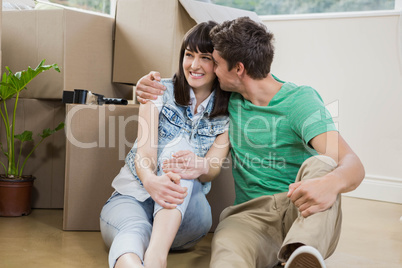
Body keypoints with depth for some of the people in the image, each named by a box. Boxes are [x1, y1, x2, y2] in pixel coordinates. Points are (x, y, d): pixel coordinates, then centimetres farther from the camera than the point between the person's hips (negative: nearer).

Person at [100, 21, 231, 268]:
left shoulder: (228, 115, 8)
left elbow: (213, 169, -5)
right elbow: (145, 150, -9)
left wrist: (201, 166, -34)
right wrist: (150, 181, -36)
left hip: (186, 212, 0)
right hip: (134, 195, 0)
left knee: (178, 145, -31)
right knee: (134, 230, -38)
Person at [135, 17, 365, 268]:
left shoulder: (300, 100, -6)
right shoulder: (229, 97, 11)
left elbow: (353, 164, -20)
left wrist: (331, 183, -46)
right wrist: (147, 89, 6)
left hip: (305, 215, -2)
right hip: (250, 215, 3)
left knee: (320, 165, -38)